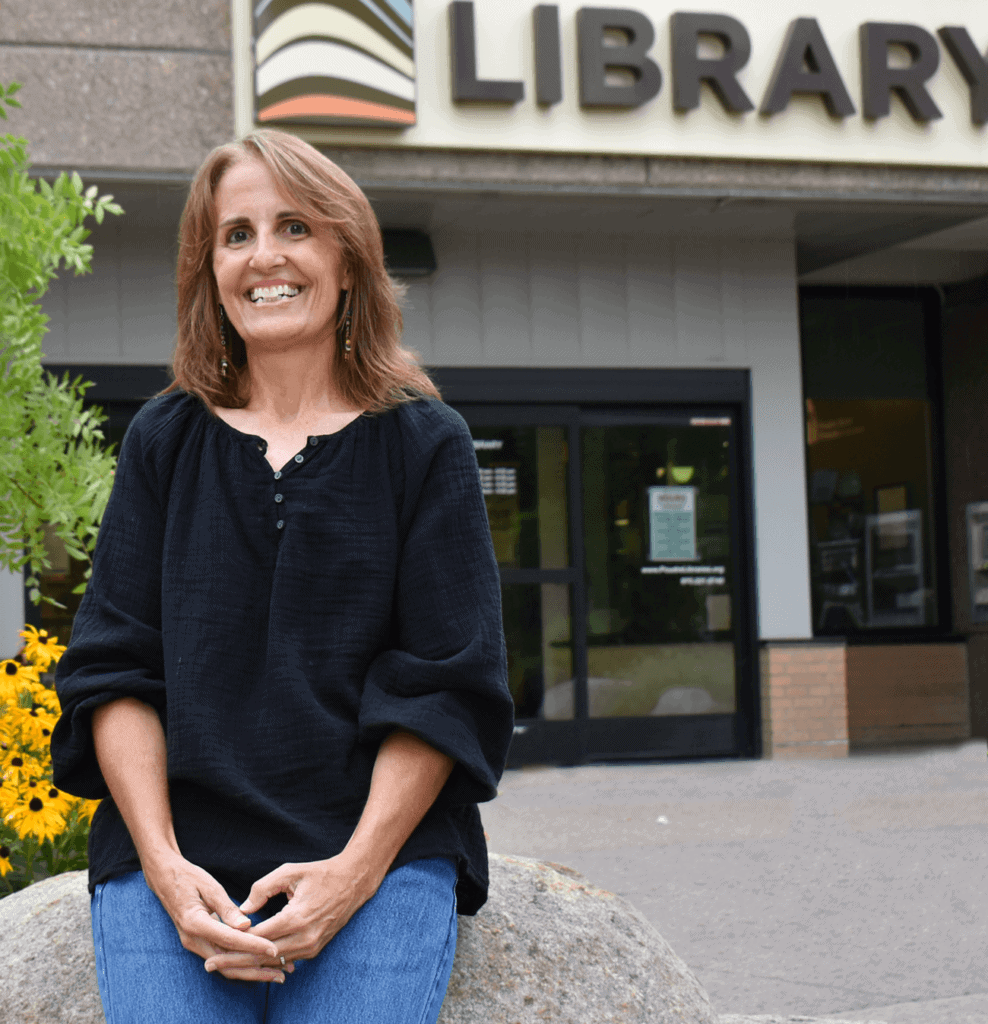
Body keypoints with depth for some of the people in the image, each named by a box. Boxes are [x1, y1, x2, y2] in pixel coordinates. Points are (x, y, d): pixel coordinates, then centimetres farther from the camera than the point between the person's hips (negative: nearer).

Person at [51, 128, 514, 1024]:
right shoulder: (163, 444, 12)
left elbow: (447, 683, 1)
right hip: (175, 857, 1)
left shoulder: (424, 445, 7)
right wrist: (164, 866, -9)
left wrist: (354, 871, -12)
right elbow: (113, 669, 6)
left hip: (379, 853, -1)